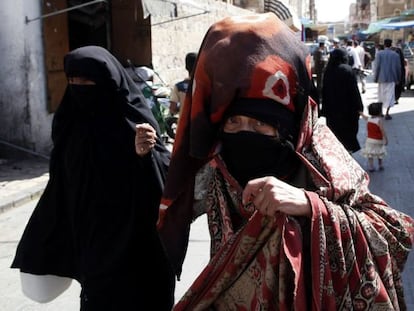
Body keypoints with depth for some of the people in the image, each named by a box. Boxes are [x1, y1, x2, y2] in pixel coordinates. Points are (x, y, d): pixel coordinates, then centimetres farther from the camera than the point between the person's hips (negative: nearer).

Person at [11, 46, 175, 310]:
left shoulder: (134, 119, -11)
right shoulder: (73, 124, 3)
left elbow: (166, 173, -16)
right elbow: (62, 187, 9)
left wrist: (146, 155, -37)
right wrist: (43, 246, 11)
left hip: (136, 245, -4)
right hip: (92, 244, 4)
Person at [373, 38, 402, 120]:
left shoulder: (379, 53, -5)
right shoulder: (395, 55, 0)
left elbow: (376, 66, -7)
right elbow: (398, 68, 4)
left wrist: (375, 78, 0)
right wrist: (398, 79, 14)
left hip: (381, 77, 0)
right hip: (391, 78, 0)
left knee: (381, 95, 14)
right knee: (390, 95, 1)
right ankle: (387, 113, -7)